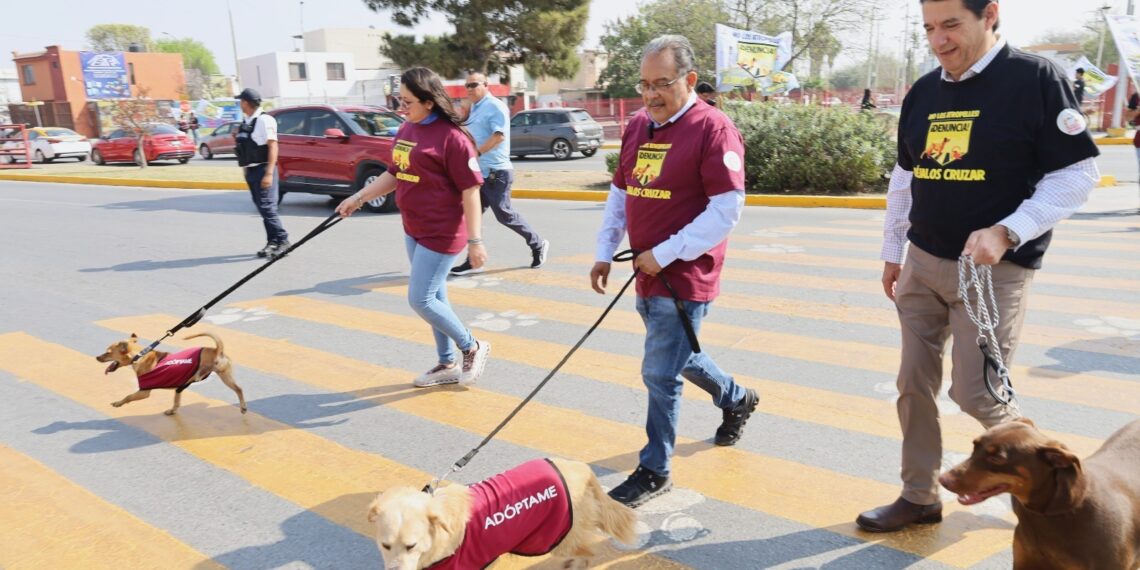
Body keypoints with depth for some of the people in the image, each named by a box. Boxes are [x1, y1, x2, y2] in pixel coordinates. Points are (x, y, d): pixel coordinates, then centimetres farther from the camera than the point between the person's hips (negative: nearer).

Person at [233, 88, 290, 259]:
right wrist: (237, 141, 6)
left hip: (262, 170, -8)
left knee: (267, 208, -10)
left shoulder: (264, 120, -12)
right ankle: (272, 242, 15)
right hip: (250, 170, 8)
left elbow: (272, 146, -17)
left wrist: (269, 173, -22)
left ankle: (282, 240, -2)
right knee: (262, 208, 10)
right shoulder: (245, 121, 13)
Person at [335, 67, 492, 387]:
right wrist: (358, 198, 12)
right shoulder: (406, 129, 7)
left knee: (420, 300, -6)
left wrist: (475, 241, -19)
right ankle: (447, 365, 28)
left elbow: (470, 190, -18)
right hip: (413, 230, 8)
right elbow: (395, 175, 17)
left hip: (441, 233, -8)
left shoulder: (451, 137, -18)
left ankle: (472, 348, 15)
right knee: (433, 299, 14)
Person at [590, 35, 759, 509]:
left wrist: (665, 254, -19)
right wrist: (605, 252, 11)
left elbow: (728, 208, -20)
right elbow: (619, 194, 17)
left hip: (685, 278, -8)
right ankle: (737, 399, 49)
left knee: (660, 374, -3)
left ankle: (655, 471, 16)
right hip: (647, 275, 8)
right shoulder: (637, 127, 9)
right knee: (675, 357, 23)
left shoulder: (713, 129, -14)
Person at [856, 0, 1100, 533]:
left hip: (995, 269, -6)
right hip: (924, 263, 6)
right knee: (914, 386, 8)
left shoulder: (1036, 79, -10)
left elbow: (1078, 173, -11)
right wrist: (892, 252, 17)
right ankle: (919, 496, 23)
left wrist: (1006, 233, -22)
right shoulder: (922, 92, 7)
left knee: (975, 392, -3)